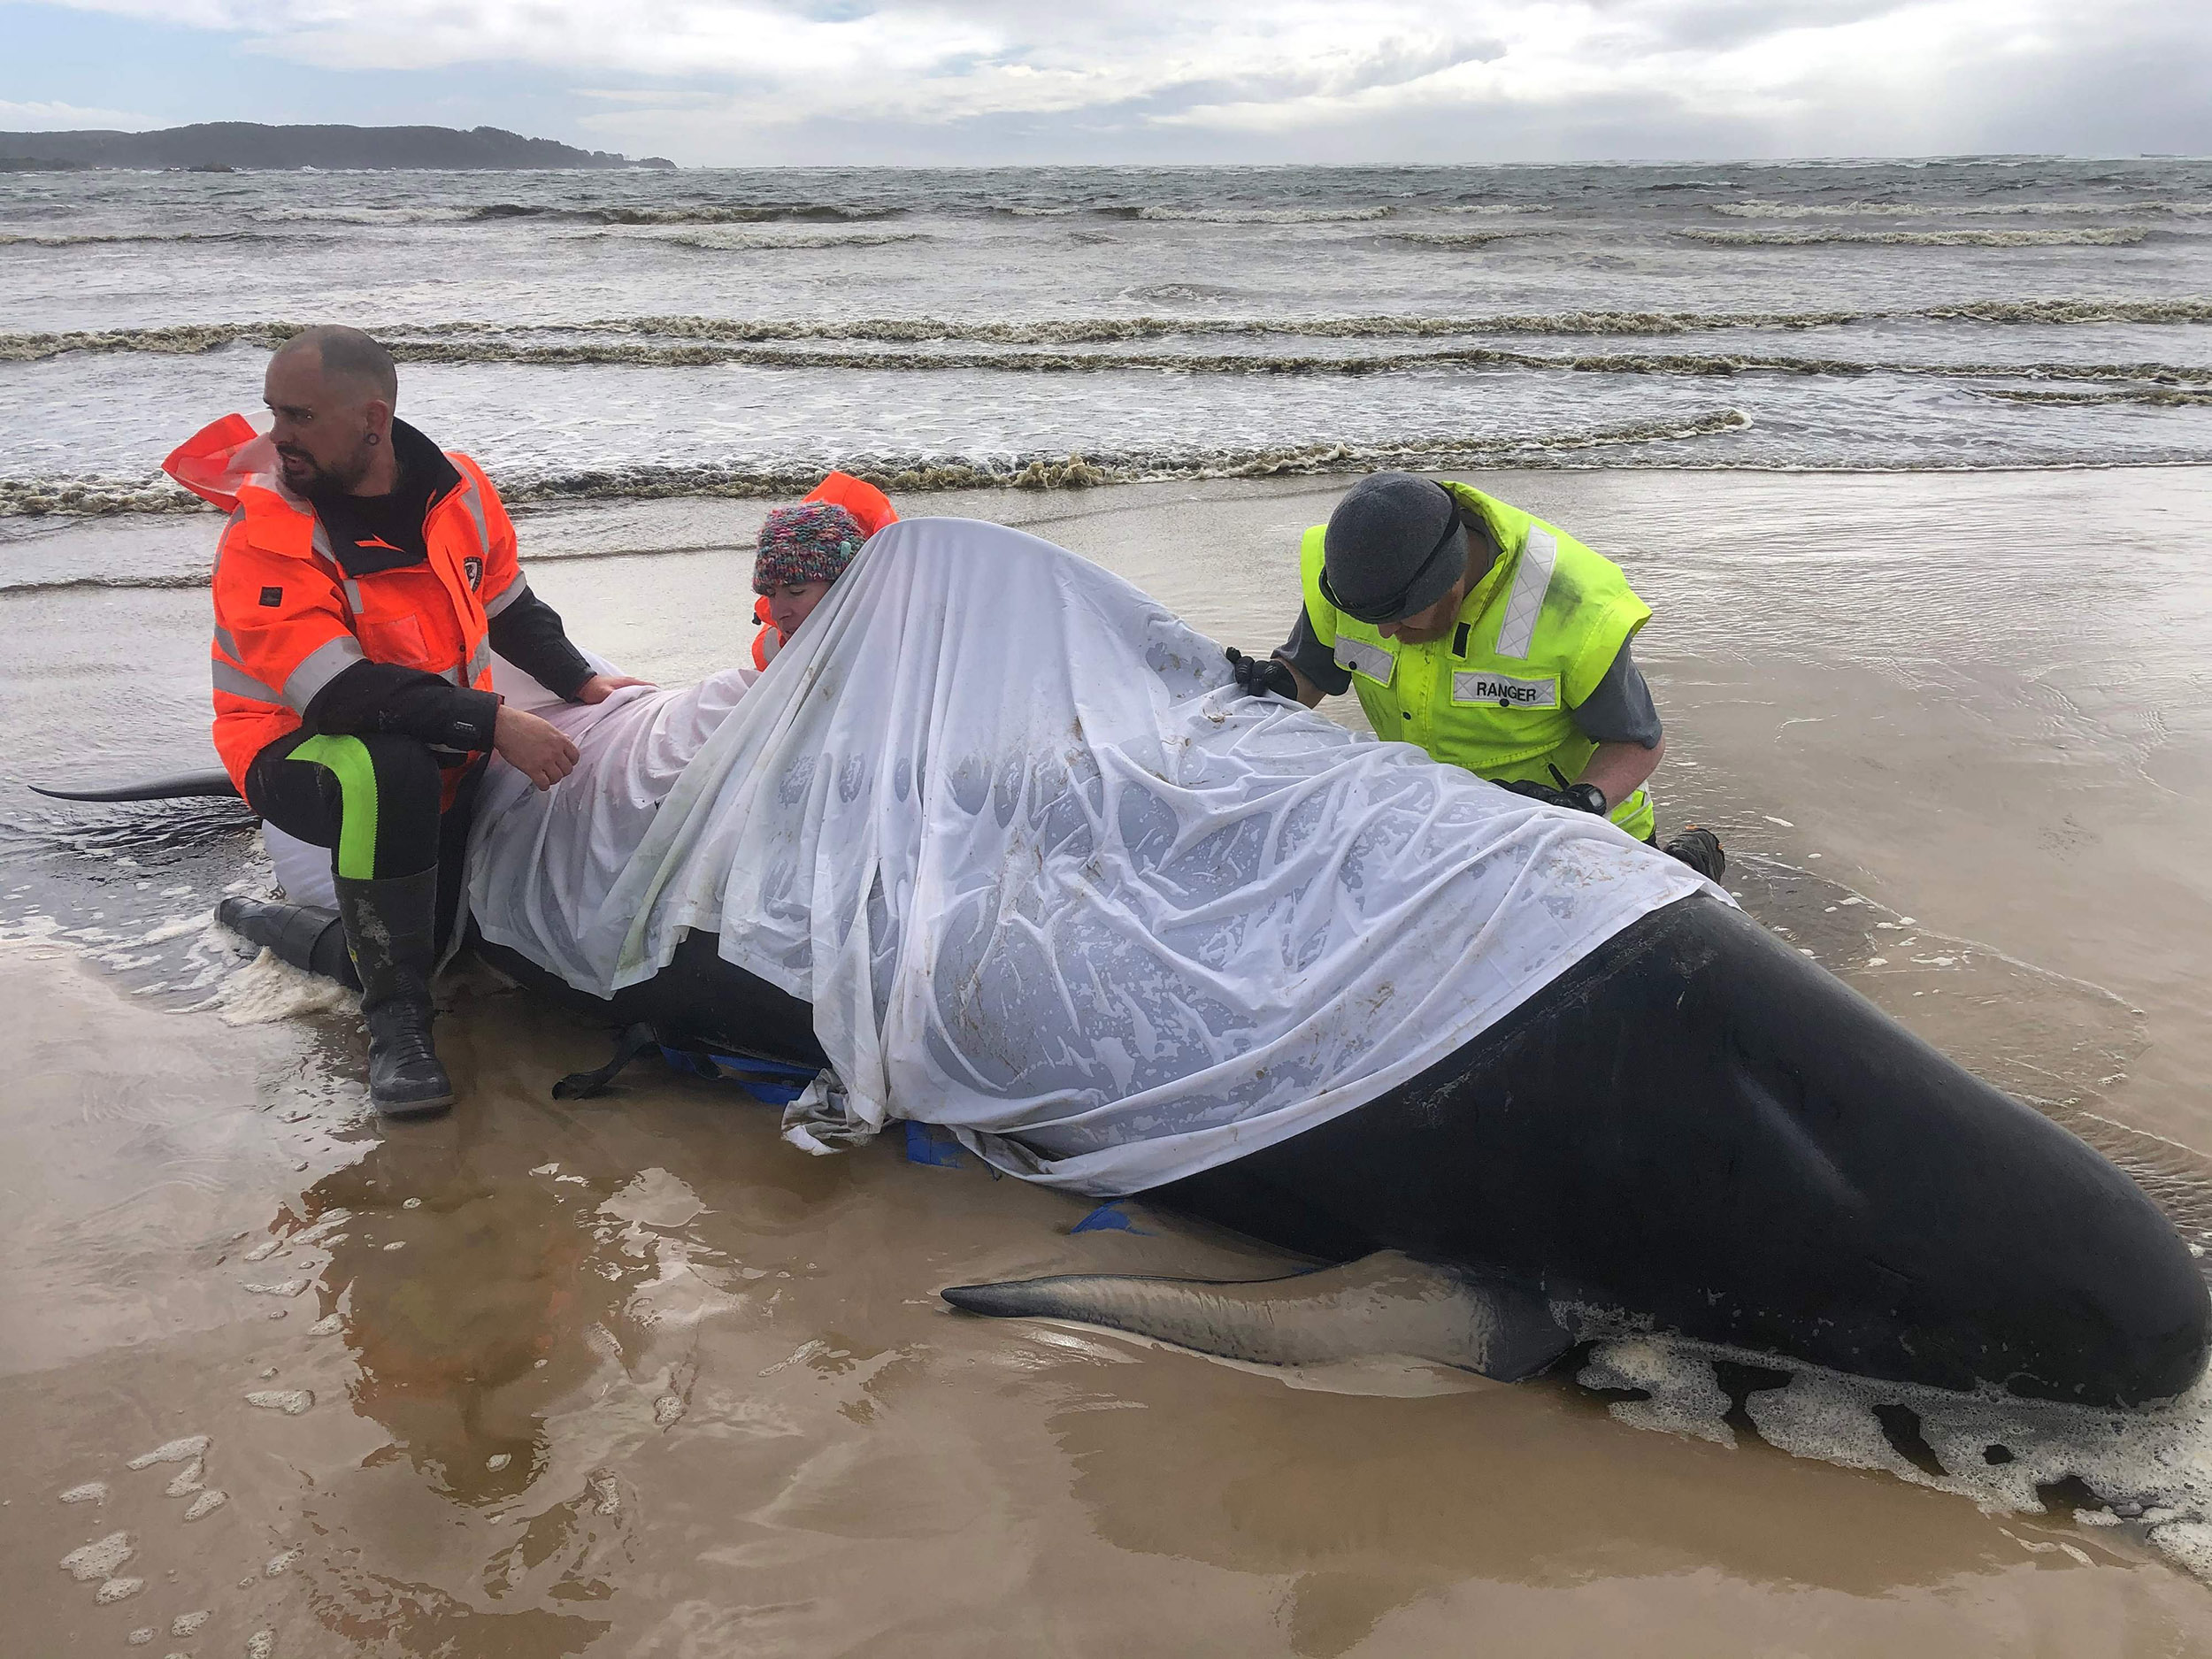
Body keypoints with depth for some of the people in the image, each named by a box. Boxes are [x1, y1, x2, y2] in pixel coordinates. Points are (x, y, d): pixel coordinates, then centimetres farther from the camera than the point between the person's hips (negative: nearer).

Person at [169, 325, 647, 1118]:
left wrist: (582, 681, 4)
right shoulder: (266, 529, -20)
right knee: (390, 771, -39)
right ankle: (395, 1020, -24)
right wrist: (494, 724, -37)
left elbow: (509, 608, 14)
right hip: (301, 752, -6)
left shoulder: (458, 489, -4)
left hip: (448, 751, 6)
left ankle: (286, 927, 26)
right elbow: (336, 692, -30)